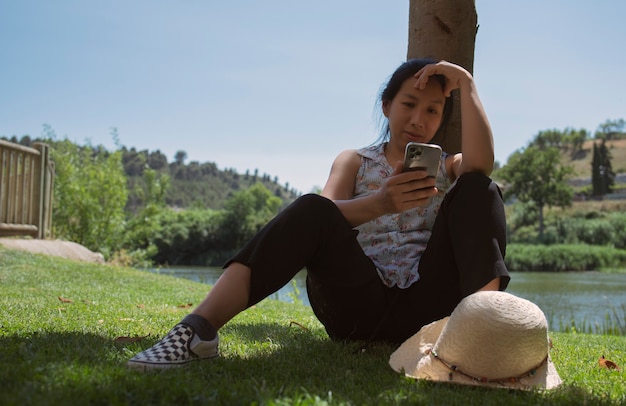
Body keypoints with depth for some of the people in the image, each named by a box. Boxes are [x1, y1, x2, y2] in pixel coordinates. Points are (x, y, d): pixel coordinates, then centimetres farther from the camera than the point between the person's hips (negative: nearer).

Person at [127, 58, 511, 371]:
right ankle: (198, 330, -40)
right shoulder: (355, 161, 15)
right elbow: (325, 216, -8)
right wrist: (378, 204, -28)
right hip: (362, 307, 0)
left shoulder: (448, 167, 16)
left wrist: (466, 85, -8)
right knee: (312, 210, -27)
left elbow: (482, 163, -11)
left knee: (479, 190, -16)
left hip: (428, 307, 1)